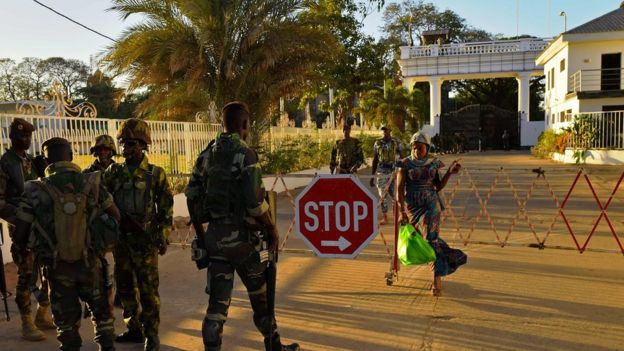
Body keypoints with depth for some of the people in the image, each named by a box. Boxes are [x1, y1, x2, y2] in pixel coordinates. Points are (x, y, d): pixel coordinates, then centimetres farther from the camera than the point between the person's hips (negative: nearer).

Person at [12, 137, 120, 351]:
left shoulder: (35, 190, -10)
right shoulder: (92, 184, -8)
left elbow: (19, 235, -7)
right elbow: (116, 216, 3)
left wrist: (25, 244, 15)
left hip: (57, 267, 0)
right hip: (90, 263, 1)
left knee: (66, 319, 14)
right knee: (101, 310, 20)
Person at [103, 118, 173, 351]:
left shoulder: (155, 174, -1)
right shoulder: (113, 172, 7)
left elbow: (166, 208, 0)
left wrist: (163, 237, -4)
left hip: (145, 239, -4)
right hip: (120, 238, 4)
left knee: (148, 290, 0)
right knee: (125, 287, 14)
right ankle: (134, 329, 29)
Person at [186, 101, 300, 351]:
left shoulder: (207, 155, 6)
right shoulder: (245, 154, -14)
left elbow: (192, 197, 8)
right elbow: (255, 202, -20)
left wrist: (201, 235, 17)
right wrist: (272, 229, -6)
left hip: (215, 235, 5)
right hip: (243, 236, -5)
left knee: (218, 300, 8)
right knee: (261, 295, 15)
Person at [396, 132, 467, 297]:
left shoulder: (434, 163, 5)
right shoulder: (406, 164, -2)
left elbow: (438, 187, 10)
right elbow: (400, 189, -6)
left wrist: (450, 172, -2)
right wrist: (402, 211, -15)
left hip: (431, 204, 0)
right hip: (412, 204, 0)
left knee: (432, 238, -11)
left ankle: (437, 280, -7)